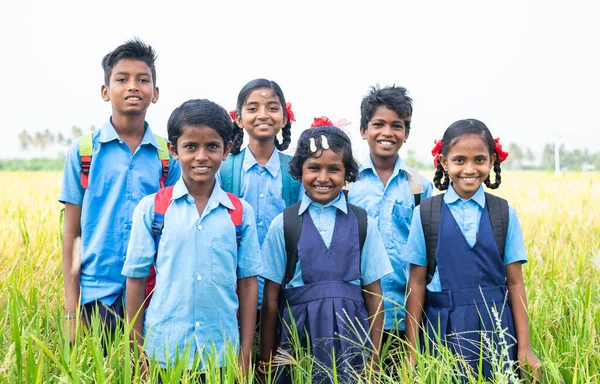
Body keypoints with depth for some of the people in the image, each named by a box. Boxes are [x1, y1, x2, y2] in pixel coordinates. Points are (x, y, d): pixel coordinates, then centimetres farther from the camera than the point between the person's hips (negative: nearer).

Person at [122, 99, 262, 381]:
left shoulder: (241, 213, 0)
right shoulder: (150, 208, -2)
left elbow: (247, 283, 3)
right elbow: (136, 279, 2)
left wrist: (245, 355, 3)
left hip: (222, 354, 1)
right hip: (163, 354, -1)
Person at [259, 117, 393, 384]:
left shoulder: (363, 224, 3)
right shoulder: (284, 224, 0)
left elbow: (374, 294, 4)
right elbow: (271, 297, 2)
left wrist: (374, 357, 2)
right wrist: (266, 361, 4)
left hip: (350, 335, 1)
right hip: (298, 335, -1)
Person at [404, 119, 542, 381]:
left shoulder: (504, 214, 1)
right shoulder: (425, 213, -2)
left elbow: (515, 282, 2)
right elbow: (416, 283, -1)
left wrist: (525, 348, 0)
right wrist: (412, 350, 0)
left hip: (495, 328, 1)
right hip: (443, 329, -1)